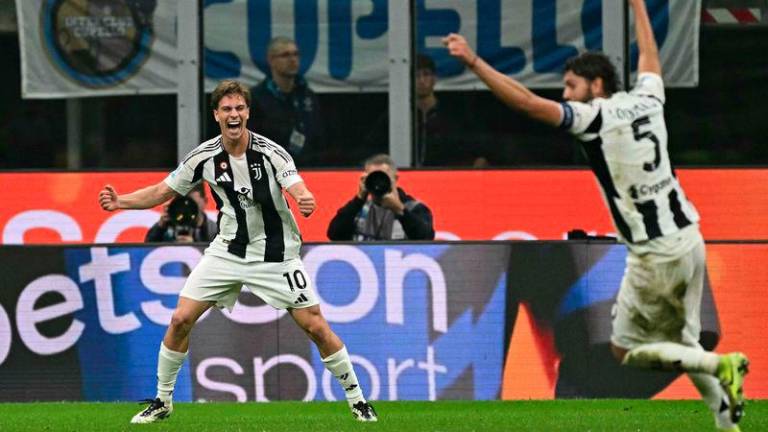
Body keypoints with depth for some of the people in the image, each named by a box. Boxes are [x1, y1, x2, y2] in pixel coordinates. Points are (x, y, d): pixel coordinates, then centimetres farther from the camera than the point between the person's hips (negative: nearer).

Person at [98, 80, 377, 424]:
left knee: (315, 327, -6)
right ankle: (162, 401, 11)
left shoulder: (271, 153, -17)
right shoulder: (204, 157, -7)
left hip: (275, 253, -3)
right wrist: (120, 201, -12)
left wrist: (305, 201, -54)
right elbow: (162, 192, 3)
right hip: (227, 250, 3)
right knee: (181, 319, -6)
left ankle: (356, 399, 10)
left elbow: (299, 191, -30)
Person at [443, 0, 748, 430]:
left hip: (655, 257, -7)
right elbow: (650, 58, 29)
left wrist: (473, 61, -18)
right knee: (682, 345, 18)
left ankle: (722, 364, -9)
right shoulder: (646, 101, 8)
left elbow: (526, 101, -19)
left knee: (627, 349, 6)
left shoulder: (595, 117, -11)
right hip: (691, 242, 7)